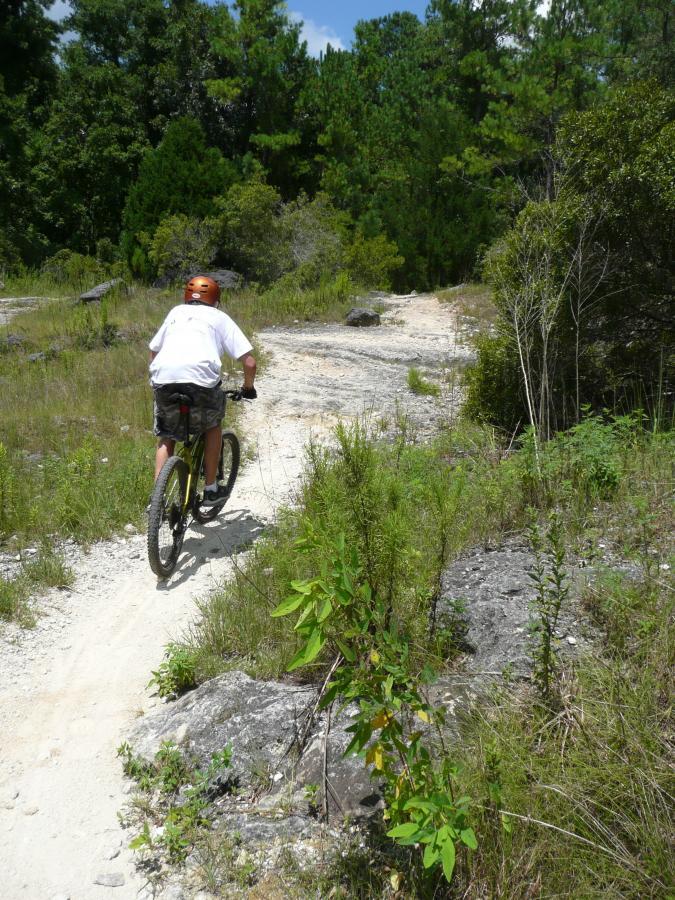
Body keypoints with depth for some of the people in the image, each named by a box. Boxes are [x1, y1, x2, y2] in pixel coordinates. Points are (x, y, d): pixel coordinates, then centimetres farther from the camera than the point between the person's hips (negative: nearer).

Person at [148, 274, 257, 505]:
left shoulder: (176, 312, 30)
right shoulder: (219, 317, 21)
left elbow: (153, 351, 31)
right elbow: (249, 362, 13)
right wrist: (248, 387, 30)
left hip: (163, 378, 3)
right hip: (200, 377, -2)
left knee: (166, 438, 23)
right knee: (213, 425, 26)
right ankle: (211, 489, 25)